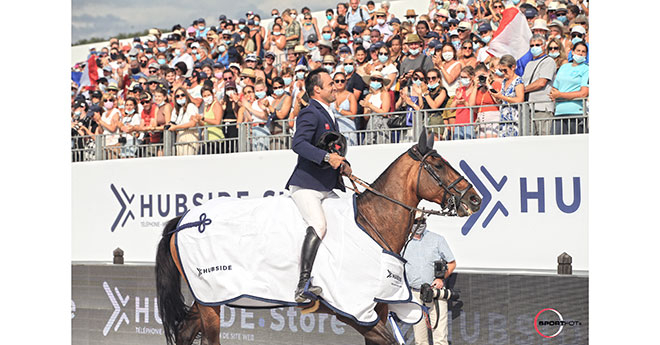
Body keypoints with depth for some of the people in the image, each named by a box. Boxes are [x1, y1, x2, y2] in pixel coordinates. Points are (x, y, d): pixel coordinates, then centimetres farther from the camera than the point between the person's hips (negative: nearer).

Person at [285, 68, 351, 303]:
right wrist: (327, 157, -34)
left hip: (327, 187, 10)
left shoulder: (327, 114, 23)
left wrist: (342, 166, 10)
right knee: (318, 225, -28)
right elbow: (299, 144, -25)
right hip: (306, 185, -10)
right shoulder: (310, 113, -8)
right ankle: (303, 284, -32)